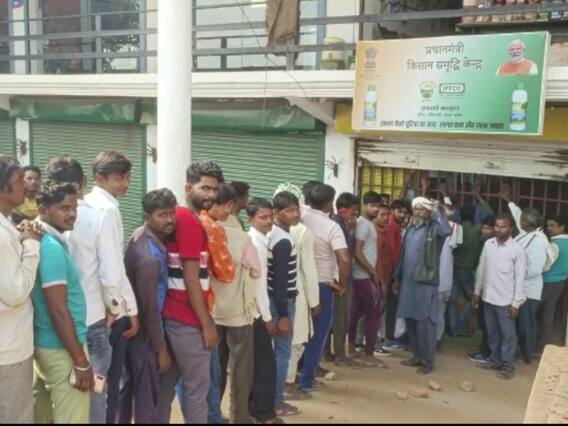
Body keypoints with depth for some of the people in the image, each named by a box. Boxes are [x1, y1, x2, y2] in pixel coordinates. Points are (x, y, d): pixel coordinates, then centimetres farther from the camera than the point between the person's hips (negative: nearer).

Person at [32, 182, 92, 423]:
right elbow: (58, 310, -24)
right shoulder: (52, 247, -21)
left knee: (42, 415, 21)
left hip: (45, 343, 10)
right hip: (61, 349, -10)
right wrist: (80, 361, -21)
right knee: (71, 419, 0)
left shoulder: (44, 241, 8)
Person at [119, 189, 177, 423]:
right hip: (143, 330, -9)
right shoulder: (149, 257, -29)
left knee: (129, 386, 21)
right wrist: (161, 349, -15)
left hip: (132, 325, 9)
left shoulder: (142, 235, -1)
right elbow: (150, 308, -23)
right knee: (147, 394, 5)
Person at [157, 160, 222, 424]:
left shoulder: (178, 217, 12)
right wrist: (206, 324, -14)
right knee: (197, 386, 2)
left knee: (167, 382, 16)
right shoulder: (191, 222, -16)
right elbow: (191, 280, -19)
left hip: (171, 314, 9)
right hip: (188, 320, -9)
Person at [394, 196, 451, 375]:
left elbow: (447, 230, -32)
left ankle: (428, 361, 6)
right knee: (410, 321, 12)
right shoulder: (411, 228, 14)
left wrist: (436, 212, -20)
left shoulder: (434, 228, -7)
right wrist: (398, 277, 18)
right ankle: (417, 356, 25)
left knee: (425, 323, -4)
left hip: (425, 282, -7)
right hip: (408, 282, 7)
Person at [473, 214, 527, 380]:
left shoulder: (517, 249, -13)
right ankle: (495, 360, 29)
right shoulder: (488, 244, 1)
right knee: (492, 332, 16)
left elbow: (520, 278, -11)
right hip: (488, 297, 5)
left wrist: (516, 303, -13)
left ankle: (507, 365, 16)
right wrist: (477, 291, 12)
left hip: (506, 300, -5)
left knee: (508, 334, 5)